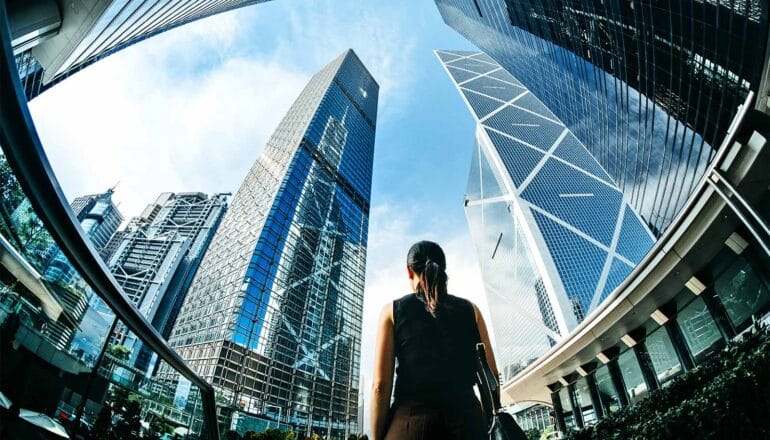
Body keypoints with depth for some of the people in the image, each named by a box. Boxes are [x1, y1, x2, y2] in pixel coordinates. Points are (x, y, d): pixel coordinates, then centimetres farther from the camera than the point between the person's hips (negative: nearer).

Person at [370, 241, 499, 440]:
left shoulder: (392, 310, 5)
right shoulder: (470, 310, 11)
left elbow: (380, 384, -1)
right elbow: (491, 375, 9)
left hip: (412, 421, -2)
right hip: (466, 417, 3)